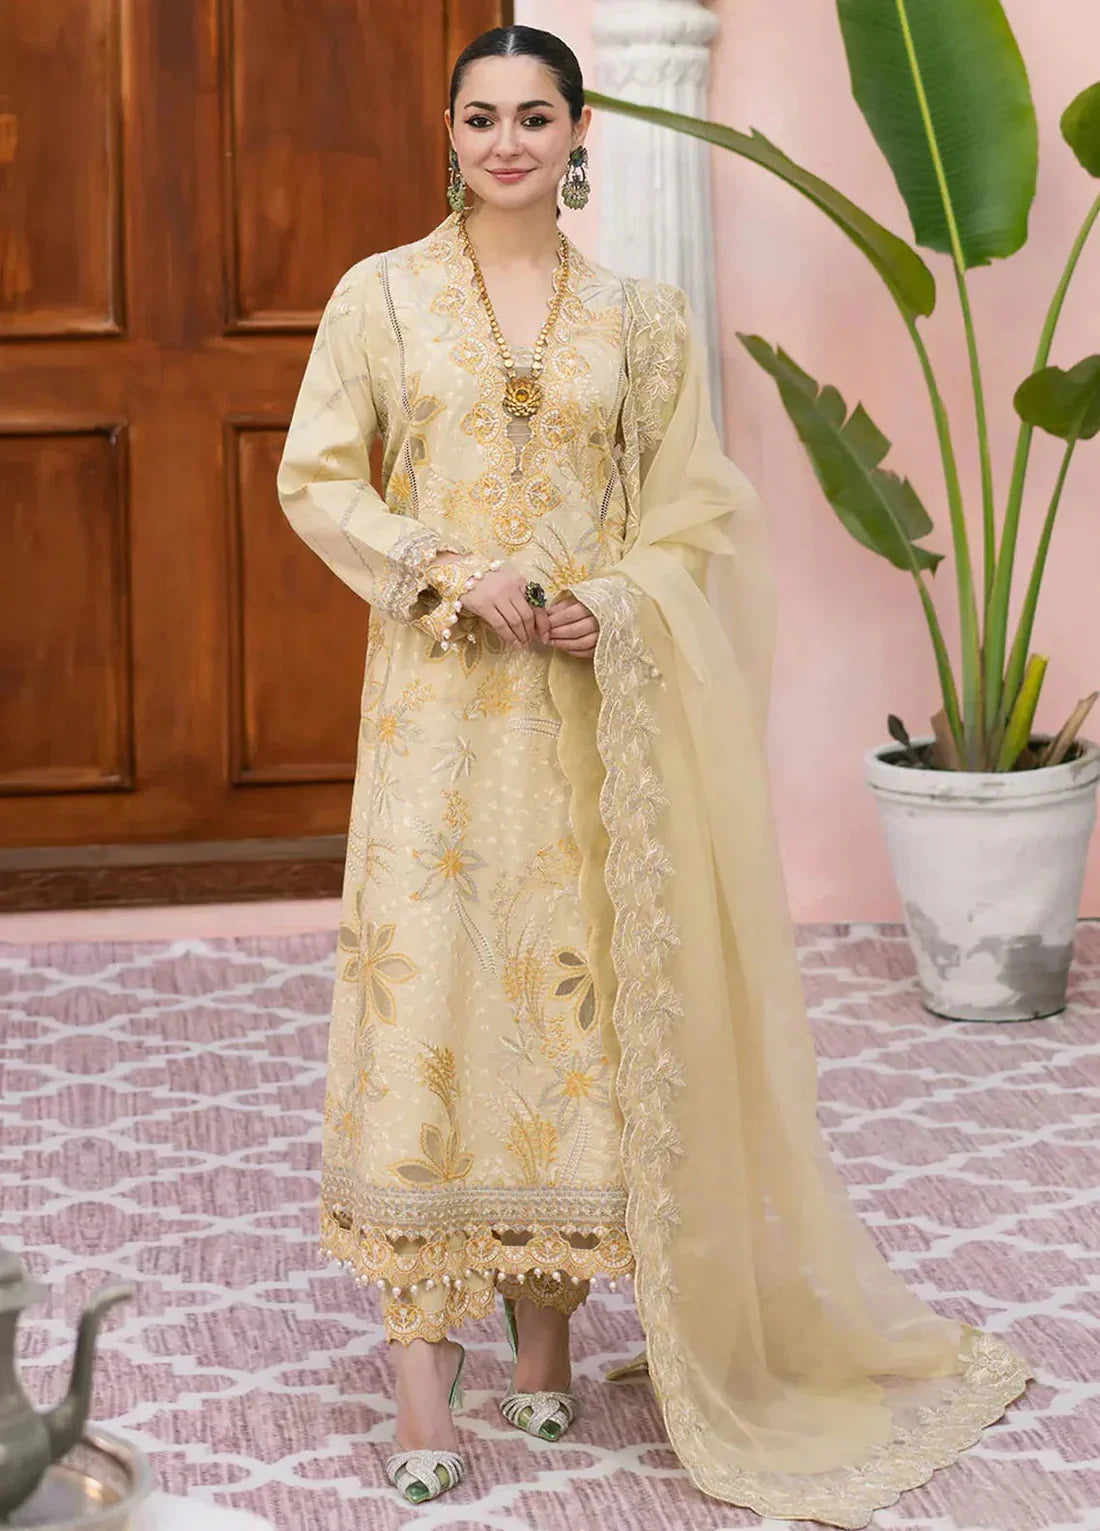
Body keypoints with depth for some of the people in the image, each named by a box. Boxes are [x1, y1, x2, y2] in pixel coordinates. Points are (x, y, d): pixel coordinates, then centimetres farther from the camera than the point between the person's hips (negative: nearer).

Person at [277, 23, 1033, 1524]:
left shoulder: (639, 316, 7)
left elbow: (693, 509, 7)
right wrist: (450, 574, -12)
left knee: (575, 984, 2)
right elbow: (316, 477, 1)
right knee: (426, 980, -6)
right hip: (438, 691, -1)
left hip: (593, 700, 1)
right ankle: (426, 1342, -1)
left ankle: (547, 1302, 16)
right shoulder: (382, 295, 4)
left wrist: (612, 602, -11)